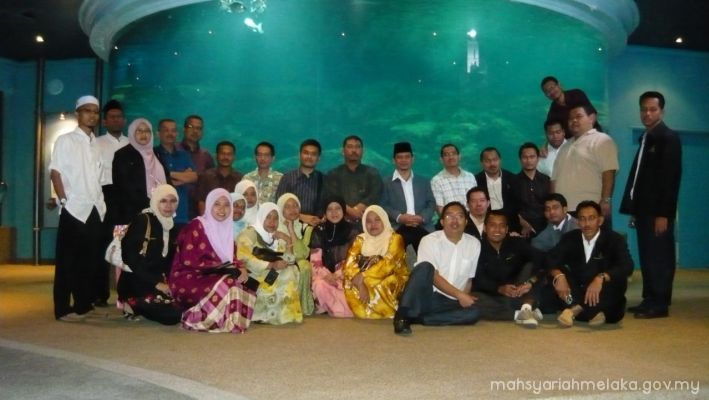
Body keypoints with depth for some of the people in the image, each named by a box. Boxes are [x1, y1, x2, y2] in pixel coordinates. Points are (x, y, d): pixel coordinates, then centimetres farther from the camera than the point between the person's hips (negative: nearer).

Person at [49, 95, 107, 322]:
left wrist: (101, 204, 8)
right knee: (67, 260, -1)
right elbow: (55, 172, -5)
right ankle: (63, 309, 4)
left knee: (91, 259, 7)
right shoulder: (65, 140, 1)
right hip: (74, 209, -5)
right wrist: (64, 201, -12)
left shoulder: (96, 144, 16)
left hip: (94, 209, 5)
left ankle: (84, 305, 17)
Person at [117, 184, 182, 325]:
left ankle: (139, 305, 5)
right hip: (137, 283, -8)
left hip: (162, 281, 8)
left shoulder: (172, 228, 12)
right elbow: (130, 258, -15)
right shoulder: (142, 221, -9)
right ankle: (134, 304, -2)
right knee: (171, 315, -24)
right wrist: (156, 283, -18)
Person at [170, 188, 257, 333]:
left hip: (212, 277, 7)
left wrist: (240, 269, -13)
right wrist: (216, 266, -18)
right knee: (227, 284, -30)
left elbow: (231, 258, 8)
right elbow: (188, 260, -19)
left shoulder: (226, 229, 11)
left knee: (247, 286, -11)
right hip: (188, 279, -7)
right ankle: (197, 318, -14)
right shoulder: (196, 226, -12)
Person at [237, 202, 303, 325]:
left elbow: (287, 261, 5)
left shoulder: (277, 239, 15)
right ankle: (264, 313, -13)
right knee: (284, 277, -23)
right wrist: (271, 265, -26)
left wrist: (288, 243, -11)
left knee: (292, 271, -12)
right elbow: (243, 257, -23)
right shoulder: (250, 233, -7)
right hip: (252, 276, -7)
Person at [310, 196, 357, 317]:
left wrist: (337, 276, -16)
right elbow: (315, 260, -2)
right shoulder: (319, 231, 2)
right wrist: (327, 275, -19)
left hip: (343, 274, 0)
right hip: (324, 274, 0)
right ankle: (343, 311, -16)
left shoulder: (351, 232, 2)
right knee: (320, 286, -33)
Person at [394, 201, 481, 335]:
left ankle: (415, 318, -24)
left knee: (474, 312, -28)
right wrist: (459, 295, -18)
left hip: (451, 303, 4)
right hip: (427, 296, -3)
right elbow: (433, 276, -12)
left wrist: (464, 297, -6)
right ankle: (403, 316, -33)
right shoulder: (430, 240, -4)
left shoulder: (474, 244, 8)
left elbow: (471, 278, 13)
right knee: (425, 266, -32)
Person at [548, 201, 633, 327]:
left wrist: (601, 278, -42)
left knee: (618, 279, -30)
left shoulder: (614, 239, -7)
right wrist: (559, 276, -34)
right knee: (556, 273, -19)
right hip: (576, 294, 3)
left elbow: (627, 266, -25)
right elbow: (551, 259, -11)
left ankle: (576, 309, -29)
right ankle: (594, 311, -31)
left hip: (604, 298, -2)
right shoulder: (570, 238, 2)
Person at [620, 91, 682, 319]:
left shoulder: (668, 138, -8)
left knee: (659, 257, -2)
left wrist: (663, 214, -19)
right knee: (647, 258, 10)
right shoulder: (646, 138, 17)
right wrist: (634, 208, 11)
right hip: (644, 209, 8)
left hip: (658, 211, -8)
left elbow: (671, 178, -15)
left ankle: (660, 304, 4)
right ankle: (650, 300, 17)